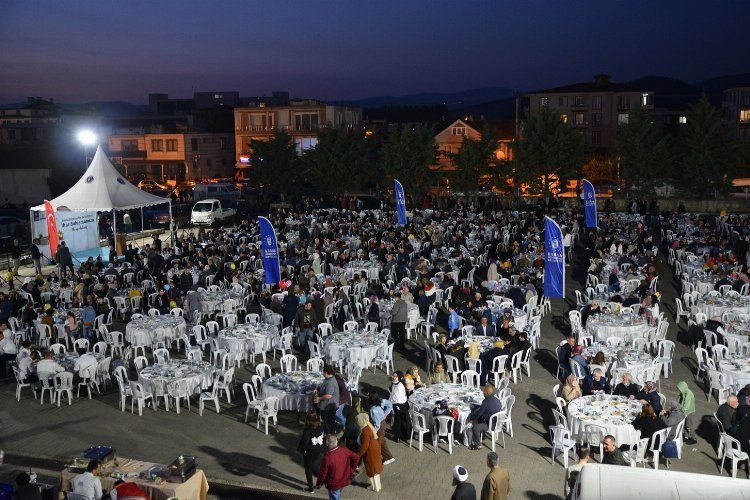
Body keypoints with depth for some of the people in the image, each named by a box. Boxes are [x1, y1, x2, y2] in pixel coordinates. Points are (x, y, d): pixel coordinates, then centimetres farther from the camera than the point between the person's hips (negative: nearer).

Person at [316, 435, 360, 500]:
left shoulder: (327, 457, -29)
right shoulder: (344, 450, -16)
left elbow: (323, 473, -18)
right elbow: (356, 457, -8)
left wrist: (318, 484, -1)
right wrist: (352, 470, 5)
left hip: (334, 485, -5)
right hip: (345, 481, 5)